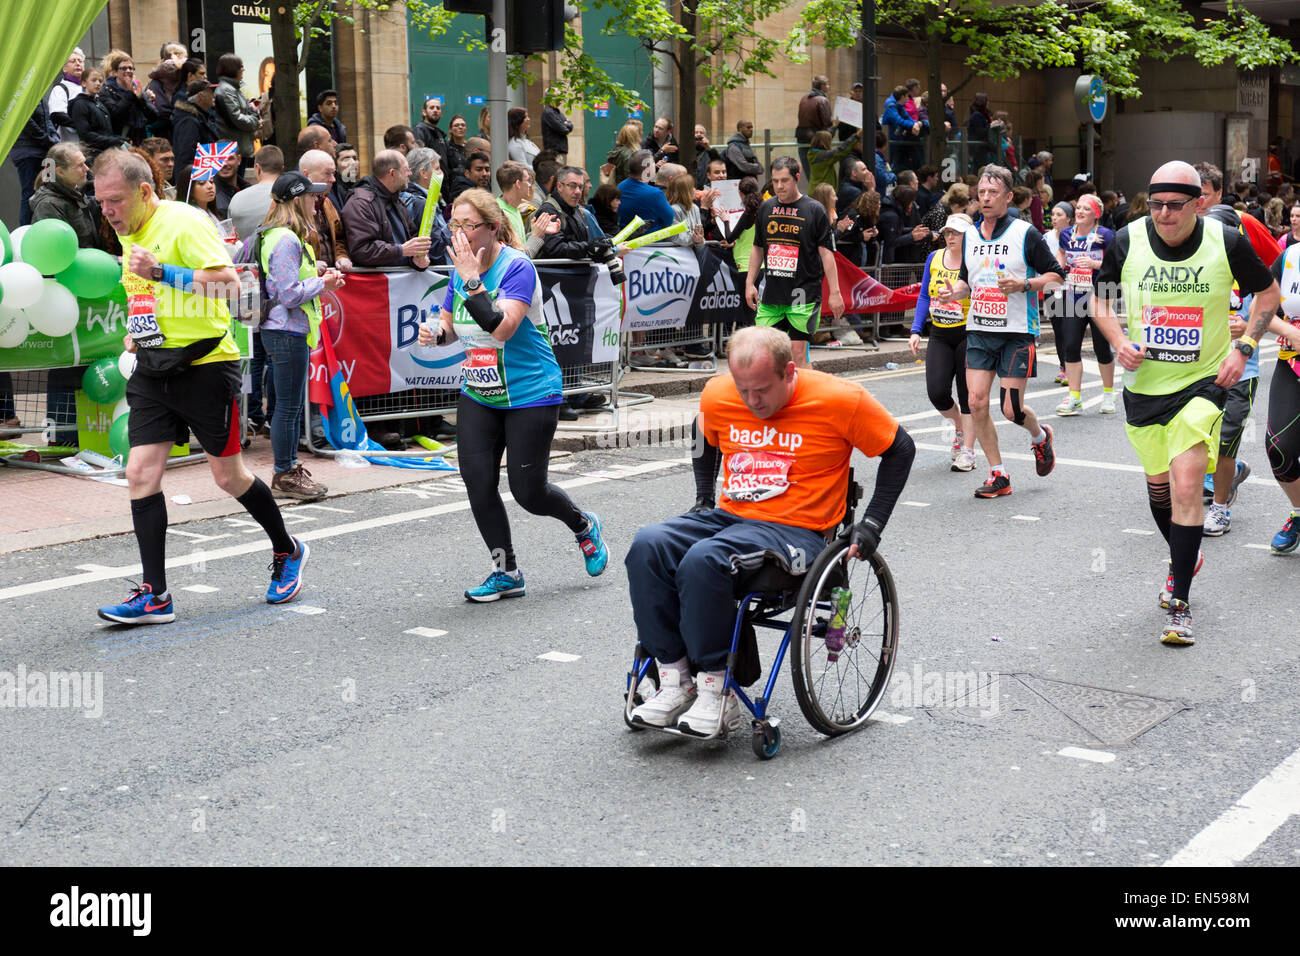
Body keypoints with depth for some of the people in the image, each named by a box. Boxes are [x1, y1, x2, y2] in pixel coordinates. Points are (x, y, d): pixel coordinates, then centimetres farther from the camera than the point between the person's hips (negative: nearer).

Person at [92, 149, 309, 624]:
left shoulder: (185, 222, -13)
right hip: (152, 370, 7)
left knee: (229, 476, 3)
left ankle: (288, 552, 28)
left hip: (205, 364, -7)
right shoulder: (128, 233, 13)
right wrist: (138, 331, 13)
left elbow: (227, 280, -25)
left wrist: (161, 272, -30)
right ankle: (155, 595, 1)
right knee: (140, 474, -3)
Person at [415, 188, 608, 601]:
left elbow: (502, 327, -31)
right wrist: (435, 332, -6)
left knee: (528, 492, 0)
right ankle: (506, 573, 13)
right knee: (478, 483, -3)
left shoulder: (517, 267, -18)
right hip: (478, 394, 6)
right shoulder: (461, 267, 2)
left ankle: (584, 526, 32)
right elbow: (450, 321, 16)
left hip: (529, 393, -6)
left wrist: (473, 281, -32)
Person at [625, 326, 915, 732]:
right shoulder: (718, 395, 3)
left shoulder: (839, 400, -11)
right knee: (647, 546, -22)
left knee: (703, 560, -33)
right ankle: (675, 679, -18)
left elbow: (900, 449, 1)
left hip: (797, 529, -5)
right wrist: (704, 497, 20)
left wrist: (872, 524, -2)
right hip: (729, 516, 6)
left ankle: (716, 690, -19)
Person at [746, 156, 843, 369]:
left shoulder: (814, 210, -3)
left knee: (798, 355, -6)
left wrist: (835, 292, -8)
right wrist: (749, 283, 14)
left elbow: (826, 252, -4)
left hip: (803, 295, -5)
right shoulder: (766, 208, 10)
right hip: (771, 295, 5)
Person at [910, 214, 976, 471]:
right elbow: (924, 296, 12)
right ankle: (959, 428, 24)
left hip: (968, 335, -4)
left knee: (968, 394, -1)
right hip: (939, 336, 4)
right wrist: (916, 331, 5)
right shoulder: (934, 258, 7)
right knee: (937, 392, -6)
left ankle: (967, 451, 9)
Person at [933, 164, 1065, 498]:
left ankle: (1040, 437, 30)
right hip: (979, 331, 5)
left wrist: (1023, 285, -19)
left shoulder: (1025, 233, -5)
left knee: (1012, 410, -6)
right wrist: (952, 293, 1)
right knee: (976, 402, -5)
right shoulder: (969, 235, 10)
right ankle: (998, 475, 8)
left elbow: (1056, 275, -3)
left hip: (1017, 332, -5)